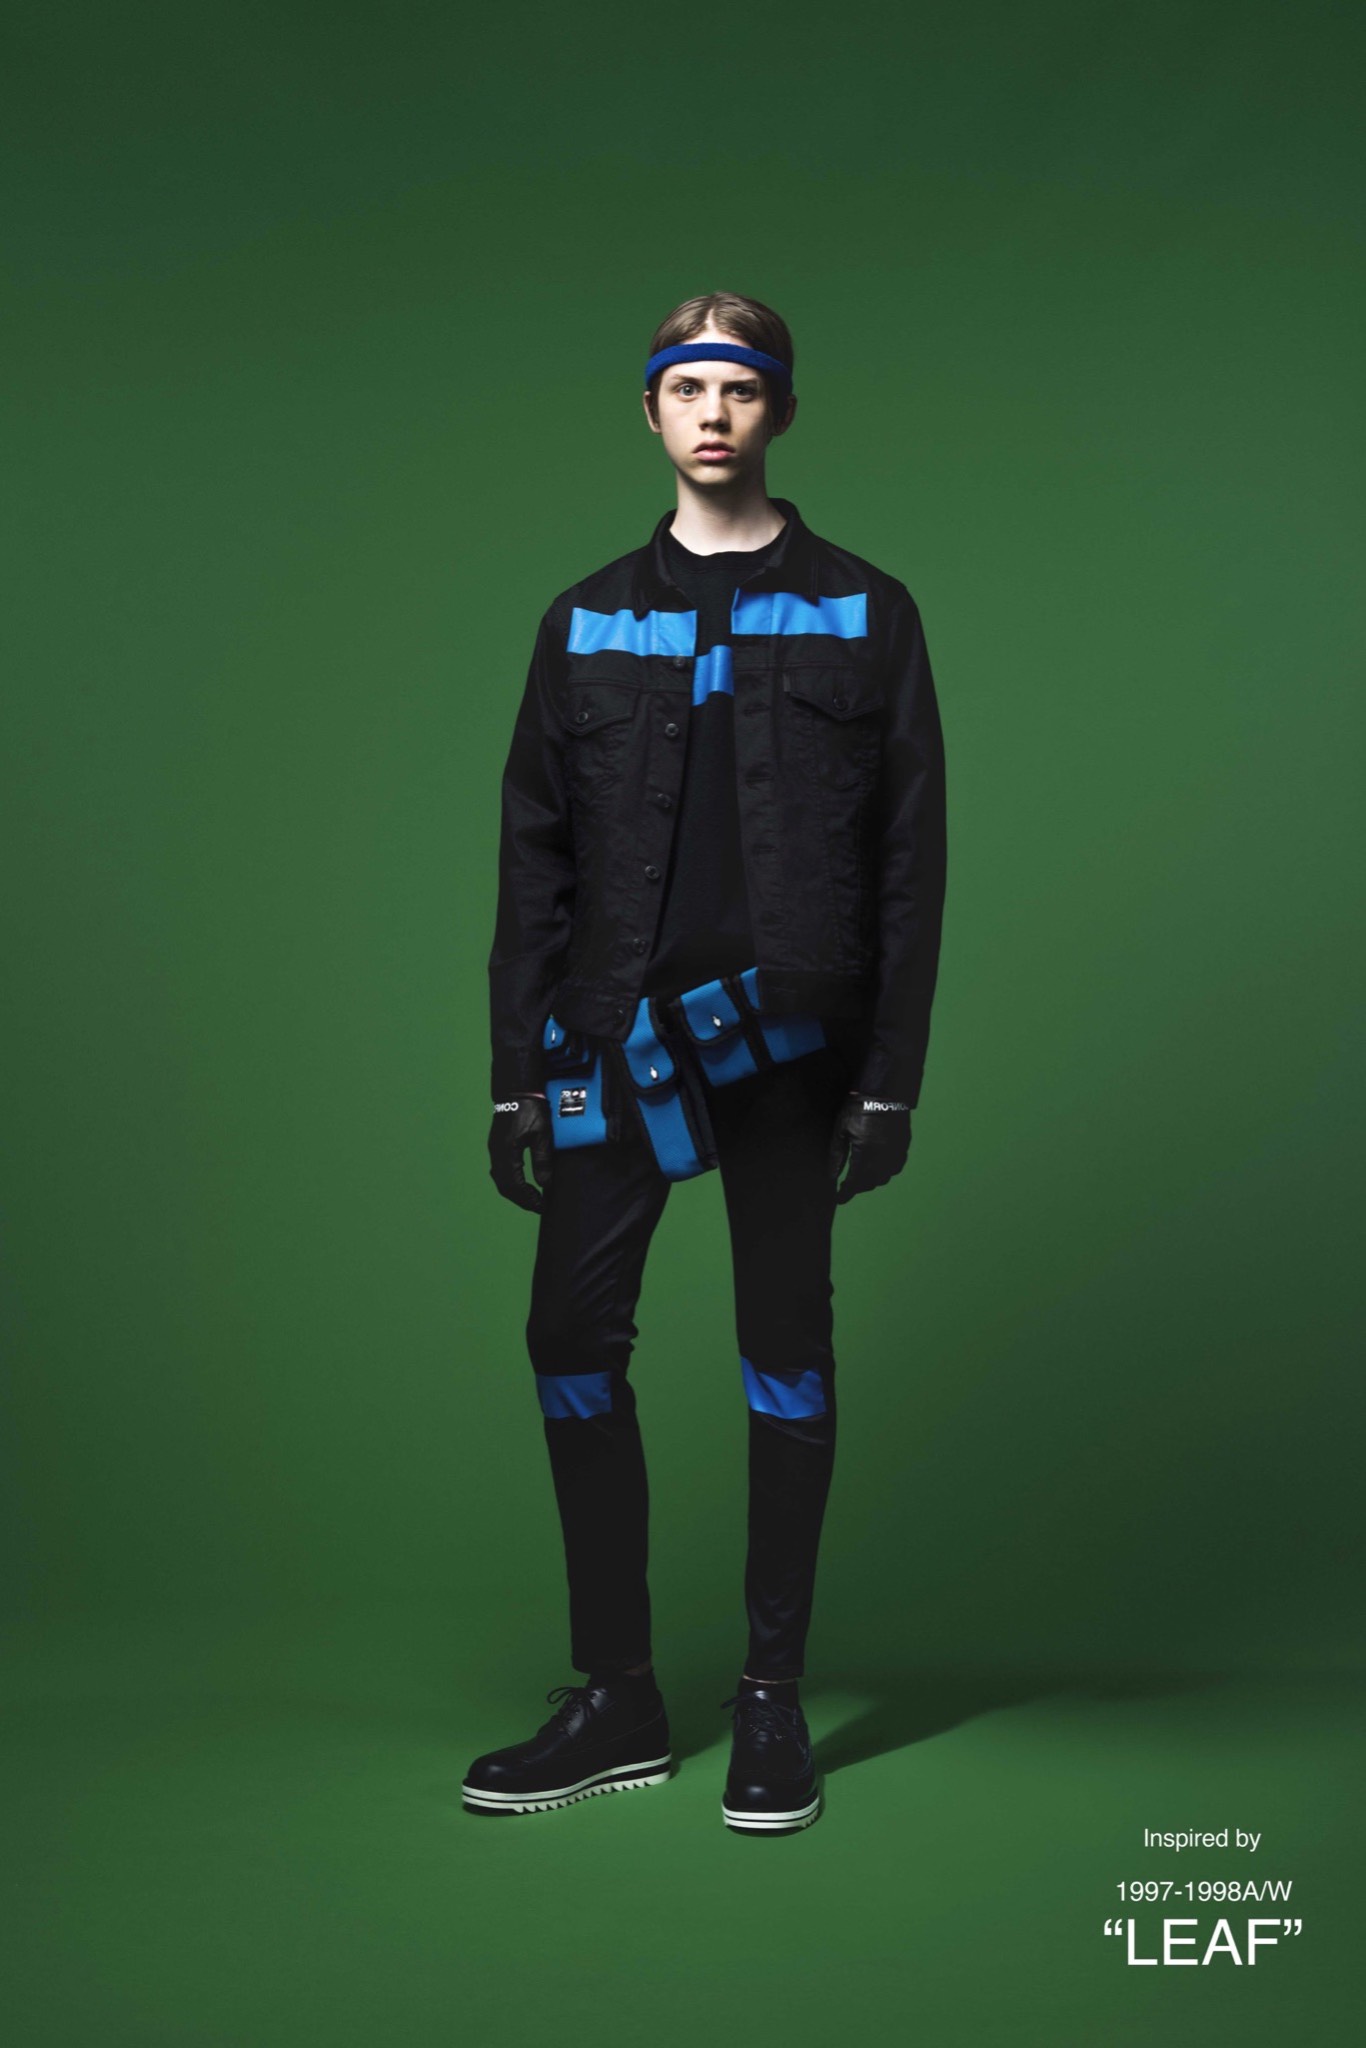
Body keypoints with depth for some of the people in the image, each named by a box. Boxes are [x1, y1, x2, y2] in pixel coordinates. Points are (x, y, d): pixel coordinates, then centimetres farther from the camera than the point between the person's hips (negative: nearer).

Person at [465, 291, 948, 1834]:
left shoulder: (862, 614, 6)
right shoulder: (586, 623, 13)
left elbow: (910, 860, 2)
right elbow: (534, 860, 10)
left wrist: (891, 1080, -5)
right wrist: (516, 1077, 3)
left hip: (787, 1034, -2)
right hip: (612, 1039, 3)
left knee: (785, 1350, 4)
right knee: (572, 1338, -1)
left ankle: (773, 1699, 15)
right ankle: (616, 1699, 11)